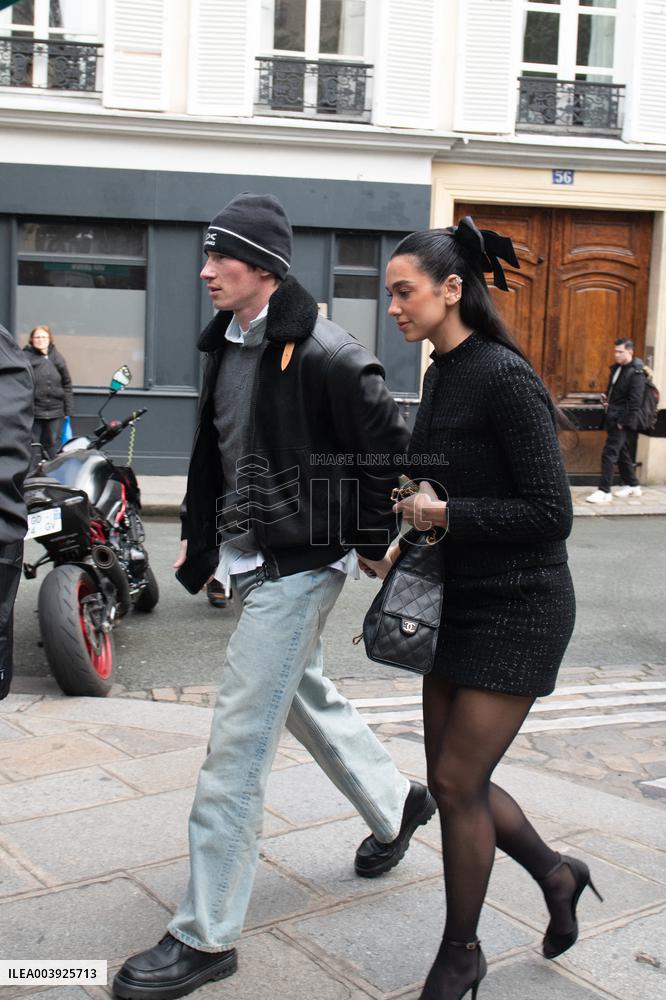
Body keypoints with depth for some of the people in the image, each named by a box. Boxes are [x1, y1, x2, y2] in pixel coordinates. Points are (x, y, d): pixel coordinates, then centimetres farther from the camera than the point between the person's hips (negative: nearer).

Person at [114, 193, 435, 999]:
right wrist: (197, 539, 18)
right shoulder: (228, 345, 8)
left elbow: (391, 450, -13)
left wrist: (374, 541, -5)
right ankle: (395, 805, 49)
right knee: (304, 697, 25)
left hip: (297, 565, -9)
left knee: (236, 747, -6)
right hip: (250, 561, 9)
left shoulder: (323, 355, -19)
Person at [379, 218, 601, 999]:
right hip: (459, 602, 8)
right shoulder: (441, 375, 7)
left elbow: (550, 513, -20)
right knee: (453, 780, 13)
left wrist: (445, 513, -19)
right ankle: (555, 875, 38)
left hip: (517, 610, -8)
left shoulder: (504, 378, -18)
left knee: (457, 782, -1)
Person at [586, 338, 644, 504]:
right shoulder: (616, 369, 12)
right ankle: (632, 485, 31)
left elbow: (635, 402, -16)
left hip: (622, 422, -9)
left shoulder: (636, 373, -13)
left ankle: (604, 491, -10)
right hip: (613, 419, 9)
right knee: (622, 453, 18)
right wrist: (607, 400, 8)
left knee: (609, 453, -12)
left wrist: (623, 422, -17)